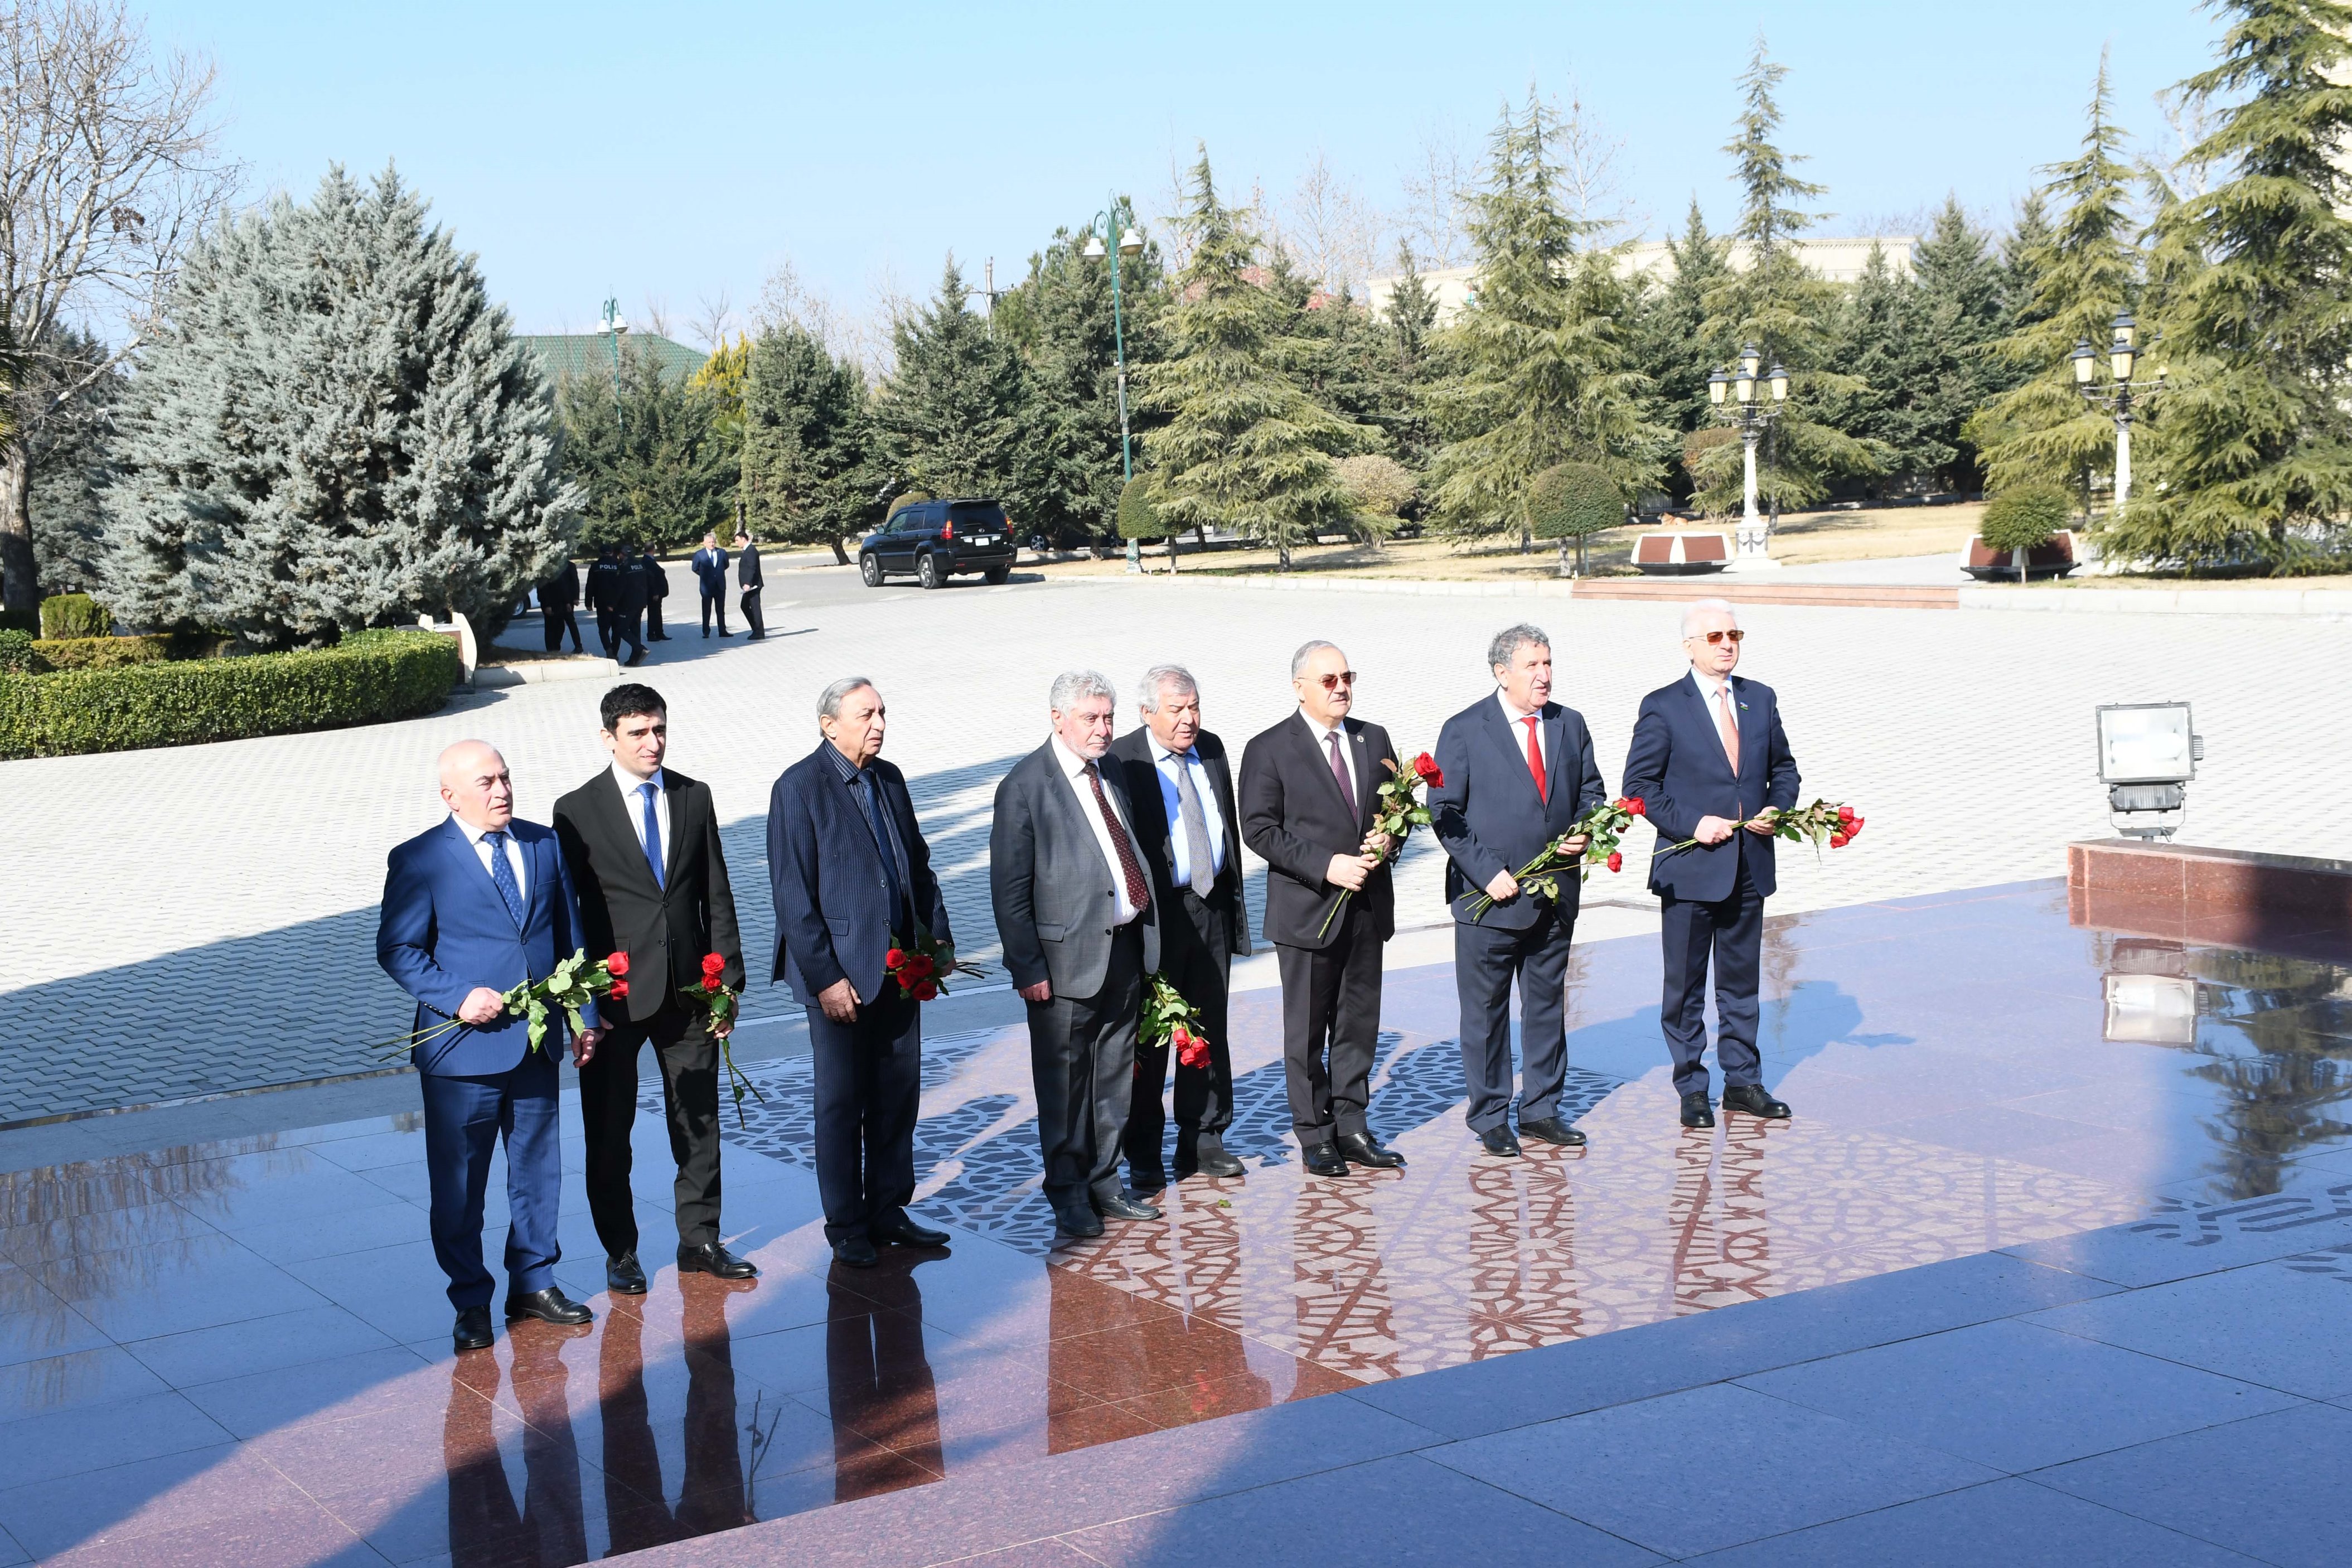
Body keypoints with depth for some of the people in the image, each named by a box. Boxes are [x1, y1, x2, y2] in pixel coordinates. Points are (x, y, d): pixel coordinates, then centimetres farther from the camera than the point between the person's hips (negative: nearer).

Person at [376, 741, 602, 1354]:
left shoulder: (544, 845, 8)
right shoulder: (419, 861, -6)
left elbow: (570, 936, 13)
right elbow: (397, 948, -6)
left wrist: (583, 1016, 10)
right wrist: (458, 998, -18)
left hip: (538, 1044, 5)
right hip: (465, 1049, -4)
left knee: (538, 1168, 14)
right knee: (458, 1182, 4)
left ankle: (534, 1282, 29)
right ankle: (471, 1302, 16)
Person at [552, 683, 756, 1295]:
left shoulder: (694, 797, 5)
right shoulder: (578, 810, -5)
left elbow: (717, 896, 7)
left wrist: (726, 979, 2)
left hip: (688, 989, 3)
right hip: (616, 993, -3)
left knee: (699, 1120, 11)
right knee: (609, 1131, 6)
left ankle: (699, 1241, 24)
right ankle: (620, 1253, 19)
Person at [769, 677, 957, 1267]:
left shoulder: (889, 779, 9)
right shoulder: (799, 788, -12)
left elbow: (918, 862, 17)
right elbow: (793, 896, -14)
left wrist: (938, 935, 7)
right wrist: (824, 978, -17)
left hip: (901, 968, 6)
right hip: (843, 972, -6)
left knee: (899, 1094, 12)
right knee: (841, 1103, 6)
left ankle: (888, 1211, 26)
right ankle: (846, 1228, 17)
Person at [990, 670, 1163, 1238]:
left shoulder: (1110, 772, 10)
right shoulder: (1025, 787, -12)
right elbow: (1009, 889, -12)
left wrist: (1146, 934, 12)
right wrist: (1028, 968, -15)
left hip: (1126, 949, 7)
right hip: (1069, 957, -7)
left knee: (1115, 1078, 15)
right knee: (1065, 1082, 5)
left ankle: (1104, 1184, 28)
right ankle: (1069, 1195, 18)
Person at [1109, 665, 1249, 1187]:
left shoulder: (1211, 749, 8)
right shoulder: (1121, 761, -12)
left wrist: (1233, 899, 13)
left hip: (1211, 908, 6)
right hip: (1155, 913, -6)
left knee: (1209, 1028, 12)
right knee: (1147, 1036, 3)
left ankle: (1203, 1141, 24)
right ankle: (1144, 1155, 13)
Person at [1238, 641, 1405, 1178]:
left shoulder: (1374, 740, 9)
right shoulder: (1269, 750, -7)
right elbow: (1259, 830, -11)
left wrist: (1386, 842, -7)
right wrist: (1327, 867, -19)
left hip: (1368, 906, 5)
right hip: (1308, 909, -5)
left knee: (1359, 1022, 11)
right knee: (1307, 1030, 4)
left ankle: (1351, 1126, 22)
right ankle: (1315, 1136, 15)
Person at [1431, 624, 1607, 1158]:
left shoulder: (1570, 725, 7)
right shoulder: (1464, 731, -7)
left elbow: (1591, 791, 16)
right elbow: (1444, 813, -8)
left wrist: (1585, 831, -6)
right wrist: (1487, 873, -15)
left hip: (1556, 893, 5)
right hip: (1491, 894, -5)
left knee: (1547, 1004, 13)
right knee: (1486, 1010, 4)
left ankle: (1541, 1110, 25)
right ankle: (1490, 1118, 15)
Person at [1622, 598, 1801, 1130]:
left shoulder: (1760, 699, 8)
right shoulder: (1663, 707, -7)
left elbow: (1783, 766, 17)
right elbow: (1639, 785, -7)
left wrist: (1777, 809, -2)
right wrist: (1691, 824, -17)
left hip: (1750, 867, 4)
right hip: (1690, 868, -4)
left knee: (1742, 982, 14)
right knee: (1685, 987, 4)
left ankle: (1742, 1082, 24)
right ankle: (1692, 1090, 15)